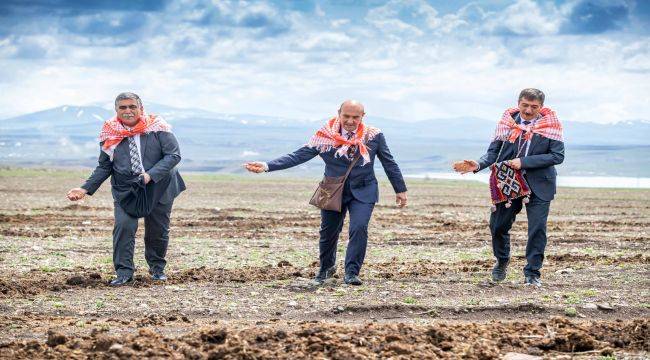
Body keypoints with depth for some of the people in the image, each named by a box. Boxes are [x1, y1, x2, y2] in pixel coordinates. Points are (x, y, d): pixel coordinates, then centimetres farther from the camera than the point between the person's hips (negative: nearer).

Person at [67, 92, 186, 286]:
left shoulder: (157, 128, -9)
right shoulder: (110, 135, -2)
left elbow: (174, 155, -12)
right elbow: (104, 167, 6)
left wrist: (150, 175, -23)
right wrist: (85, 189, -5)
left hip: (159, 188, -1)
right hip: (125, 189, 1)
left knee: (158, 230, 9)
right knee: (123, 226, -17)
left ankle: (157, 268, 32)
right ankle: (124, 272, -9)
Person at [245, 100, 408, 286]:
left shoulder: (373, 135, -8)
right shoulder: (326, 135, -11)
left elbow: (389, 162, 5)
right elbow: (299, 155, -15)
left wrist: (400, 190, 9)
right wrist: (267, 166, -25)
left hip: (363, 192, -1)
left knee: (359, 228, -21)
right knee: (328, 232, 10)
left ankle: (351, 273, -7)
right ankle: (326, 269, 39)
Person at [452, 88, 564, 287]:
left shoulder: (550, 124, -8)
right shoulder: (508, 121, -2)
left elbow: (558, 156, -14)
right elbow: (494, 151, -1)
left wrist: (524, 162, -21)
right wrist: (478, 165, -22)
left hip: (538, 186, -2)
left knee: (537, 228, -3)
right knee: (498, 225, 6)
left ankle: (532, 273, 12)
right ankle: (502, 261, 35)